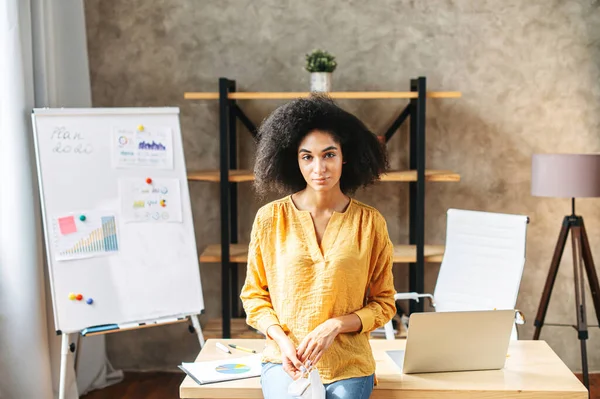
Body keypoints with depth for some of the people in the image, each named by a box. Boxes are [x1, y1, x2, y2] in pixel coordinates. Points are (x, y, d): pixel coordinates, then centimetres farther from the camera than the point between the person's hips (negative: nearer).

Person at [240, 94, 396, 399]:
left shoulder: (370, 222, -1)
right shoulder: (270, 219, -1)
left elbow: (383, 303, 4)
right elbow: (254, 295, 6)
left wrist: (335, 325, -11)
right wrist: (282, 339, -10)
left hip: (349, 365, 1)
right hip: (285, 362, 0)